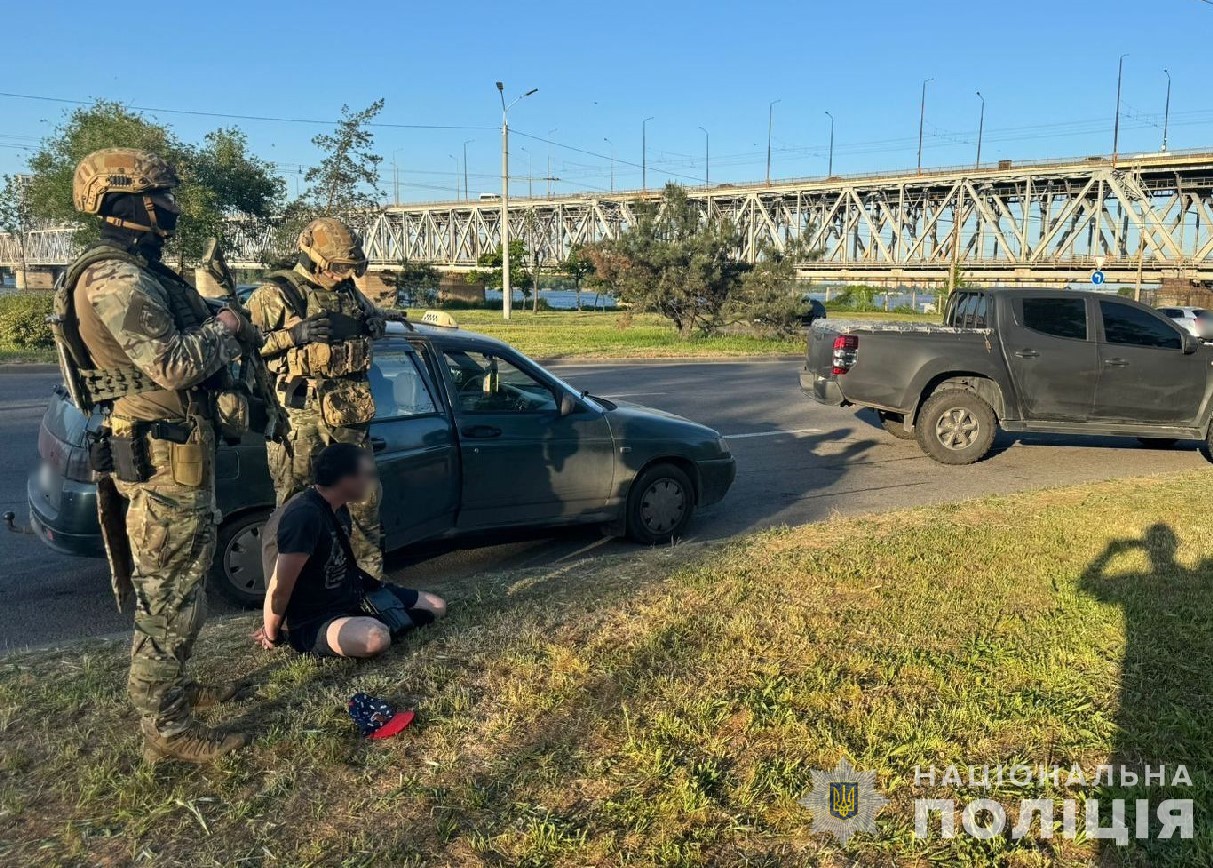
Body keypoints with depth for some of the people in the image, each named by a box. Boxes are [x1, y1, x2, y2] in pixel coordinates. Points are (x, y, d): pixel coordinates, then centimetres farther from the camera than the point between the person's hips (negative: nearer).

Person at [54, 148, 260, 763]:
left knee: (171, 585, 20)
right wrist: (226, 328, -10)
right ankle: (165, 729, 8)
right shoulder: (116, 280, -19)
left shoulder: (138, 272, 15)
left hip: (172, 447, 11)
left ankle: (171, 687, 35)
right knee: (169, 595, -3)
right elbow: (173, 364, -26)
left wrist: (226, 330, 3)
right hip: (162, 456, -11)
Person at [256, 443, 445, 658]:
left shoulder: (338, 509, 5)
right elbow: (279, 590, -23)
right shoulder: (304, 516, -27)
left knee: (437, 606, 8)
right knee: (375, 639, -41)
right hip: (312, 622, -10)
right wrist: (271, 636, -11)